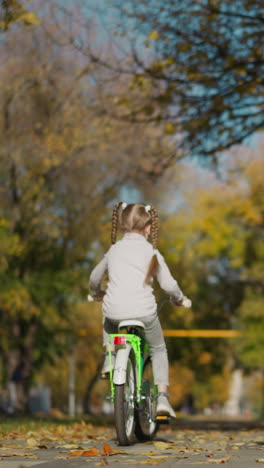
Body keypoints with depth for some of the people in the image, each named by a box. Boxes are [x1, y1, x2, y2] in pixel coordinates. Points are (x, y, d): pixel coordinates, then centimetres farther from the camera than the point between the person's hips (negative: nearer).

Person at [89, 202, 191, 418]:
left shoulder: (114, 249, 13)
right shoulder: (151, 252, 2)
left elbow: (95, 277, 26)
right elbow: (168, 284, -1)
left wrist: (97, 293, 48)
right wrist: (179, 298, 20)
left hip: (115, 312, 3)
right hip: (144, 312, -3)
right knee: (158, 350, 19)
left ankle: (109, 357, 20)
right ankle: (162, 396, 6)